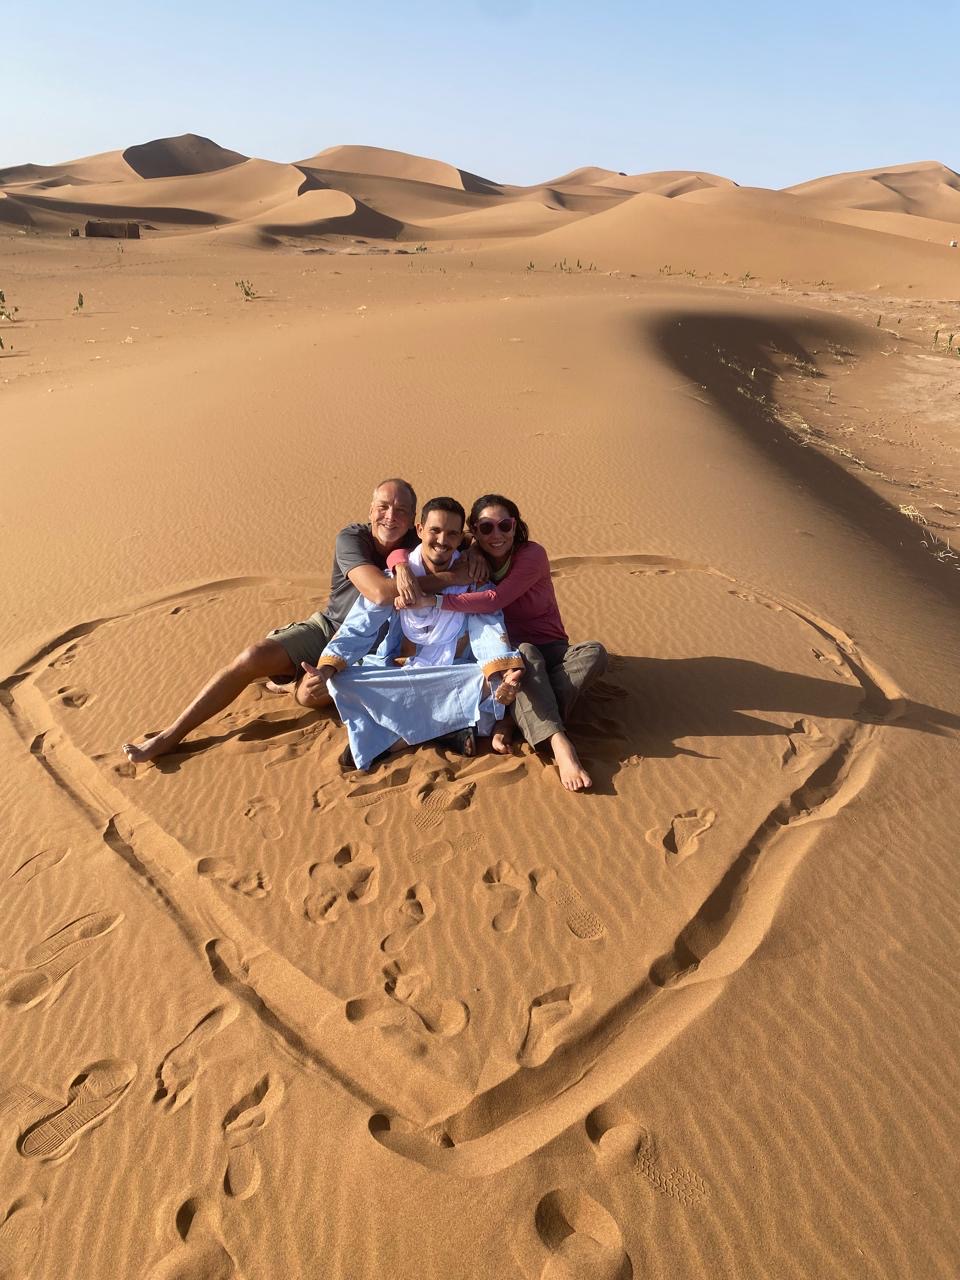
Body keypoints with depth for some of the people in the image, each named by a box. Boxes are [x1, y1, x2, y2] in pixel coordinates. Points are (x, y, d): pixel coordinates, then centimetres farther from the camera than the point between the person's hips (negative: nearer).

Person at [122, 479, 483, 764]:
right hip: (326, 628, 0)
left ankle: (292, 682, 8)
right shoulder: (352, 538, -18)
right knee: (252, 657, -21)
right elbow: (379, 592, -34)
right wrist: (452, 578, -35)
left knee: (310, 696, -31)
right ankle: (169, 736, -9)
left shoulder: (416, 544, -8)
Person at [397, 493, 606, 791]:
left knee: (595, 652, -30)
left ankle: (515, 721, -40)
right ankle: (559, 743, -51)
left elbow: (495, 599, -28)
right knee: (525, 653, -35)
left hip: (549, 650, 0)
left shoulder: (532, 555, -13)